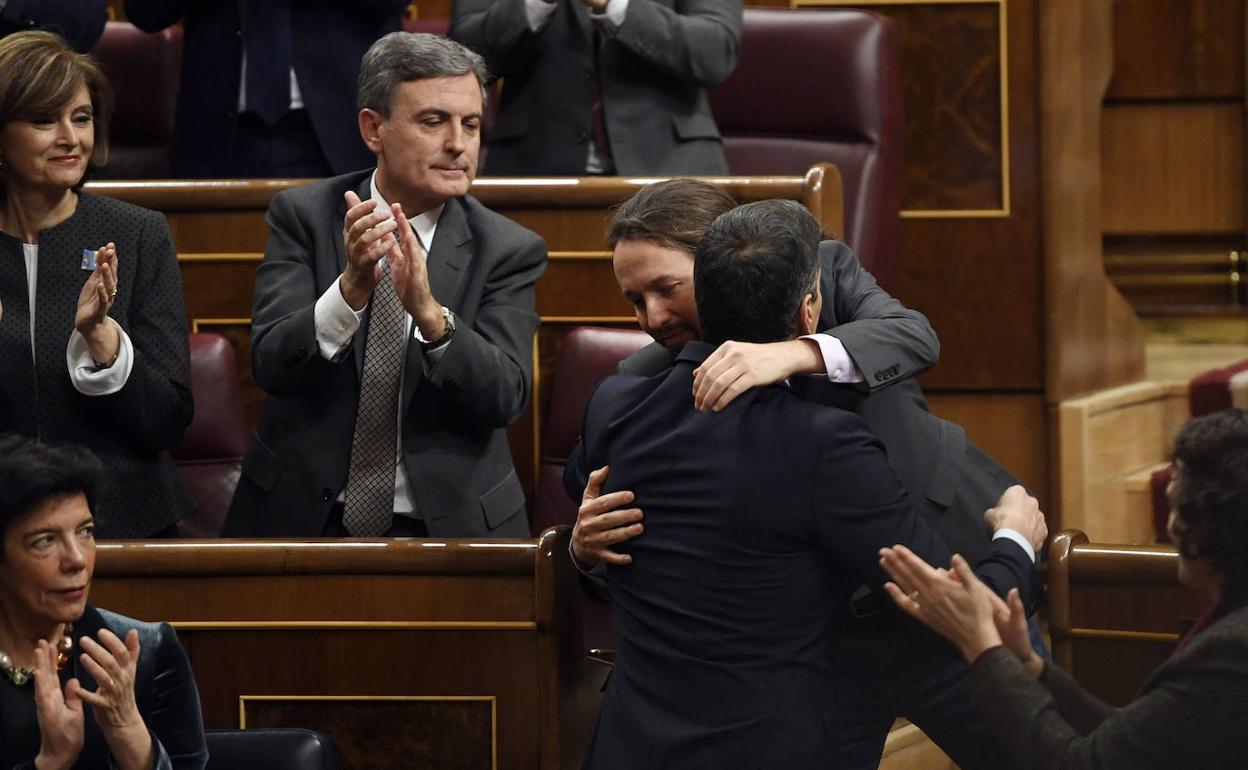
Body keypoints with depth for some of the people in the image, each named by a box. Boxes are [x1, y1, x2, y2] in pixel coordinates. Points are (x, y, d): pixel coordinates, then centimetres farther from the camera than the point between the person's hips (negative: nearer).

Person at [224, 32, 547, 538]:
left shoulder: (510, 250, 0)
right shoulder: (303, 217, 0)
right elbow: (271, 364, -12)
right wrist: (351, 289, -29)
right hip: (303, 518, 0)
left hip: (449, 523, 0)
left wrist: (430, 313, -29)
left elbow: (506, 397, -12)